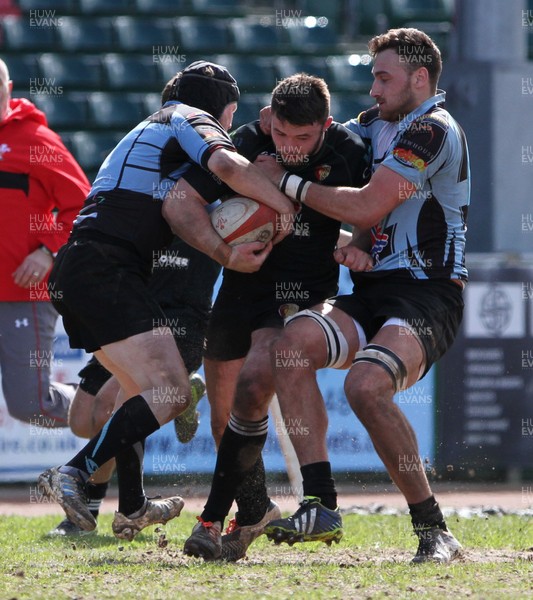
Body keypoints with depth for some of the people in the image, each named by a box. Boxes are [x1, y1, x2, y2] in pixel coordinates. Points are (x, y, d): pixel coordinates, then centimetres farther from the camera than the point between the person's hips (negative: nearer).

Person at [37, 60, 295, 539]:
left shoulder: (152, 132, 30)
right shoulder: (192, 120, 5)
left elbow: (174, 204, 10)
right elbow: (227, 165, -20)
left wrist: (226, 254, -8)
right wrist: (291, 210, -9)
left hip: (75, 267, 10)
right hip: (106, 269, -10)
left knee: (142, 388, 24)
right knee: (171, 393, -16)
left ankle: (132, 508, 27)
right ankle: (74, 474, -26)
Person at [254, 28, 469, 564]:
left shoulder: (432, 129, -10)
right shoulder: (377, 123, 18)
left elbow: (367, 207, -16)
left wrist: (287, 182, -8)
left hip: (426, 295, -8)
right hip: (374, 290, 8)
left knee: (366, 384, -34)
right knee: (295, 340, -23)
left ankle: (433, 529, -20)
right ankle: (319, 505, -26)